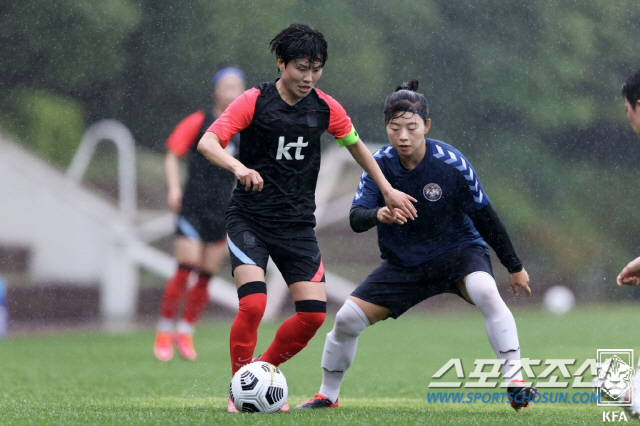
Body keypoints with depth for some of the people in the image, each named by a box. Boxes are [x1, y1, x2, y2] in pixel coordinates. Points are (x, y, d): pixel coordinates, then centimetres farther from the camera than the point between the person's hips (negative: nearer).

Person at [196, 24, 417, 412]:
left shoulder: (325, 108, 2)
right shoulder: (254, 101, -10)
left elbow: (355, 144, 20)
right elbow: (207, 142, -21)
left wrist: (387, 190, 18)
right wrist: (239, 167, -40)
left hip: (298, 223, 4)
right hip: (250, 219, -4)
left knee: (314, 313, -6)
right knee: (253, 303, -22)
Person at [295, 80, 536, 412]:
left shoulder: (451, 163, -19)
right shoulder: (380, 165, -12)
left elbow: (485, 217, -8)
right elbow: (355, 219, -18)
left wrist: (514, 266, 0)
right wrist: (378, 214, -43)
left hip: (458, 251, -3)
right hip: (403, 263, 3)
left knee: (486, 293, -35)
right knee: (347, 318, -6)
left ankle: (515, 379, -29)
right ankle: (327, 396, 17)